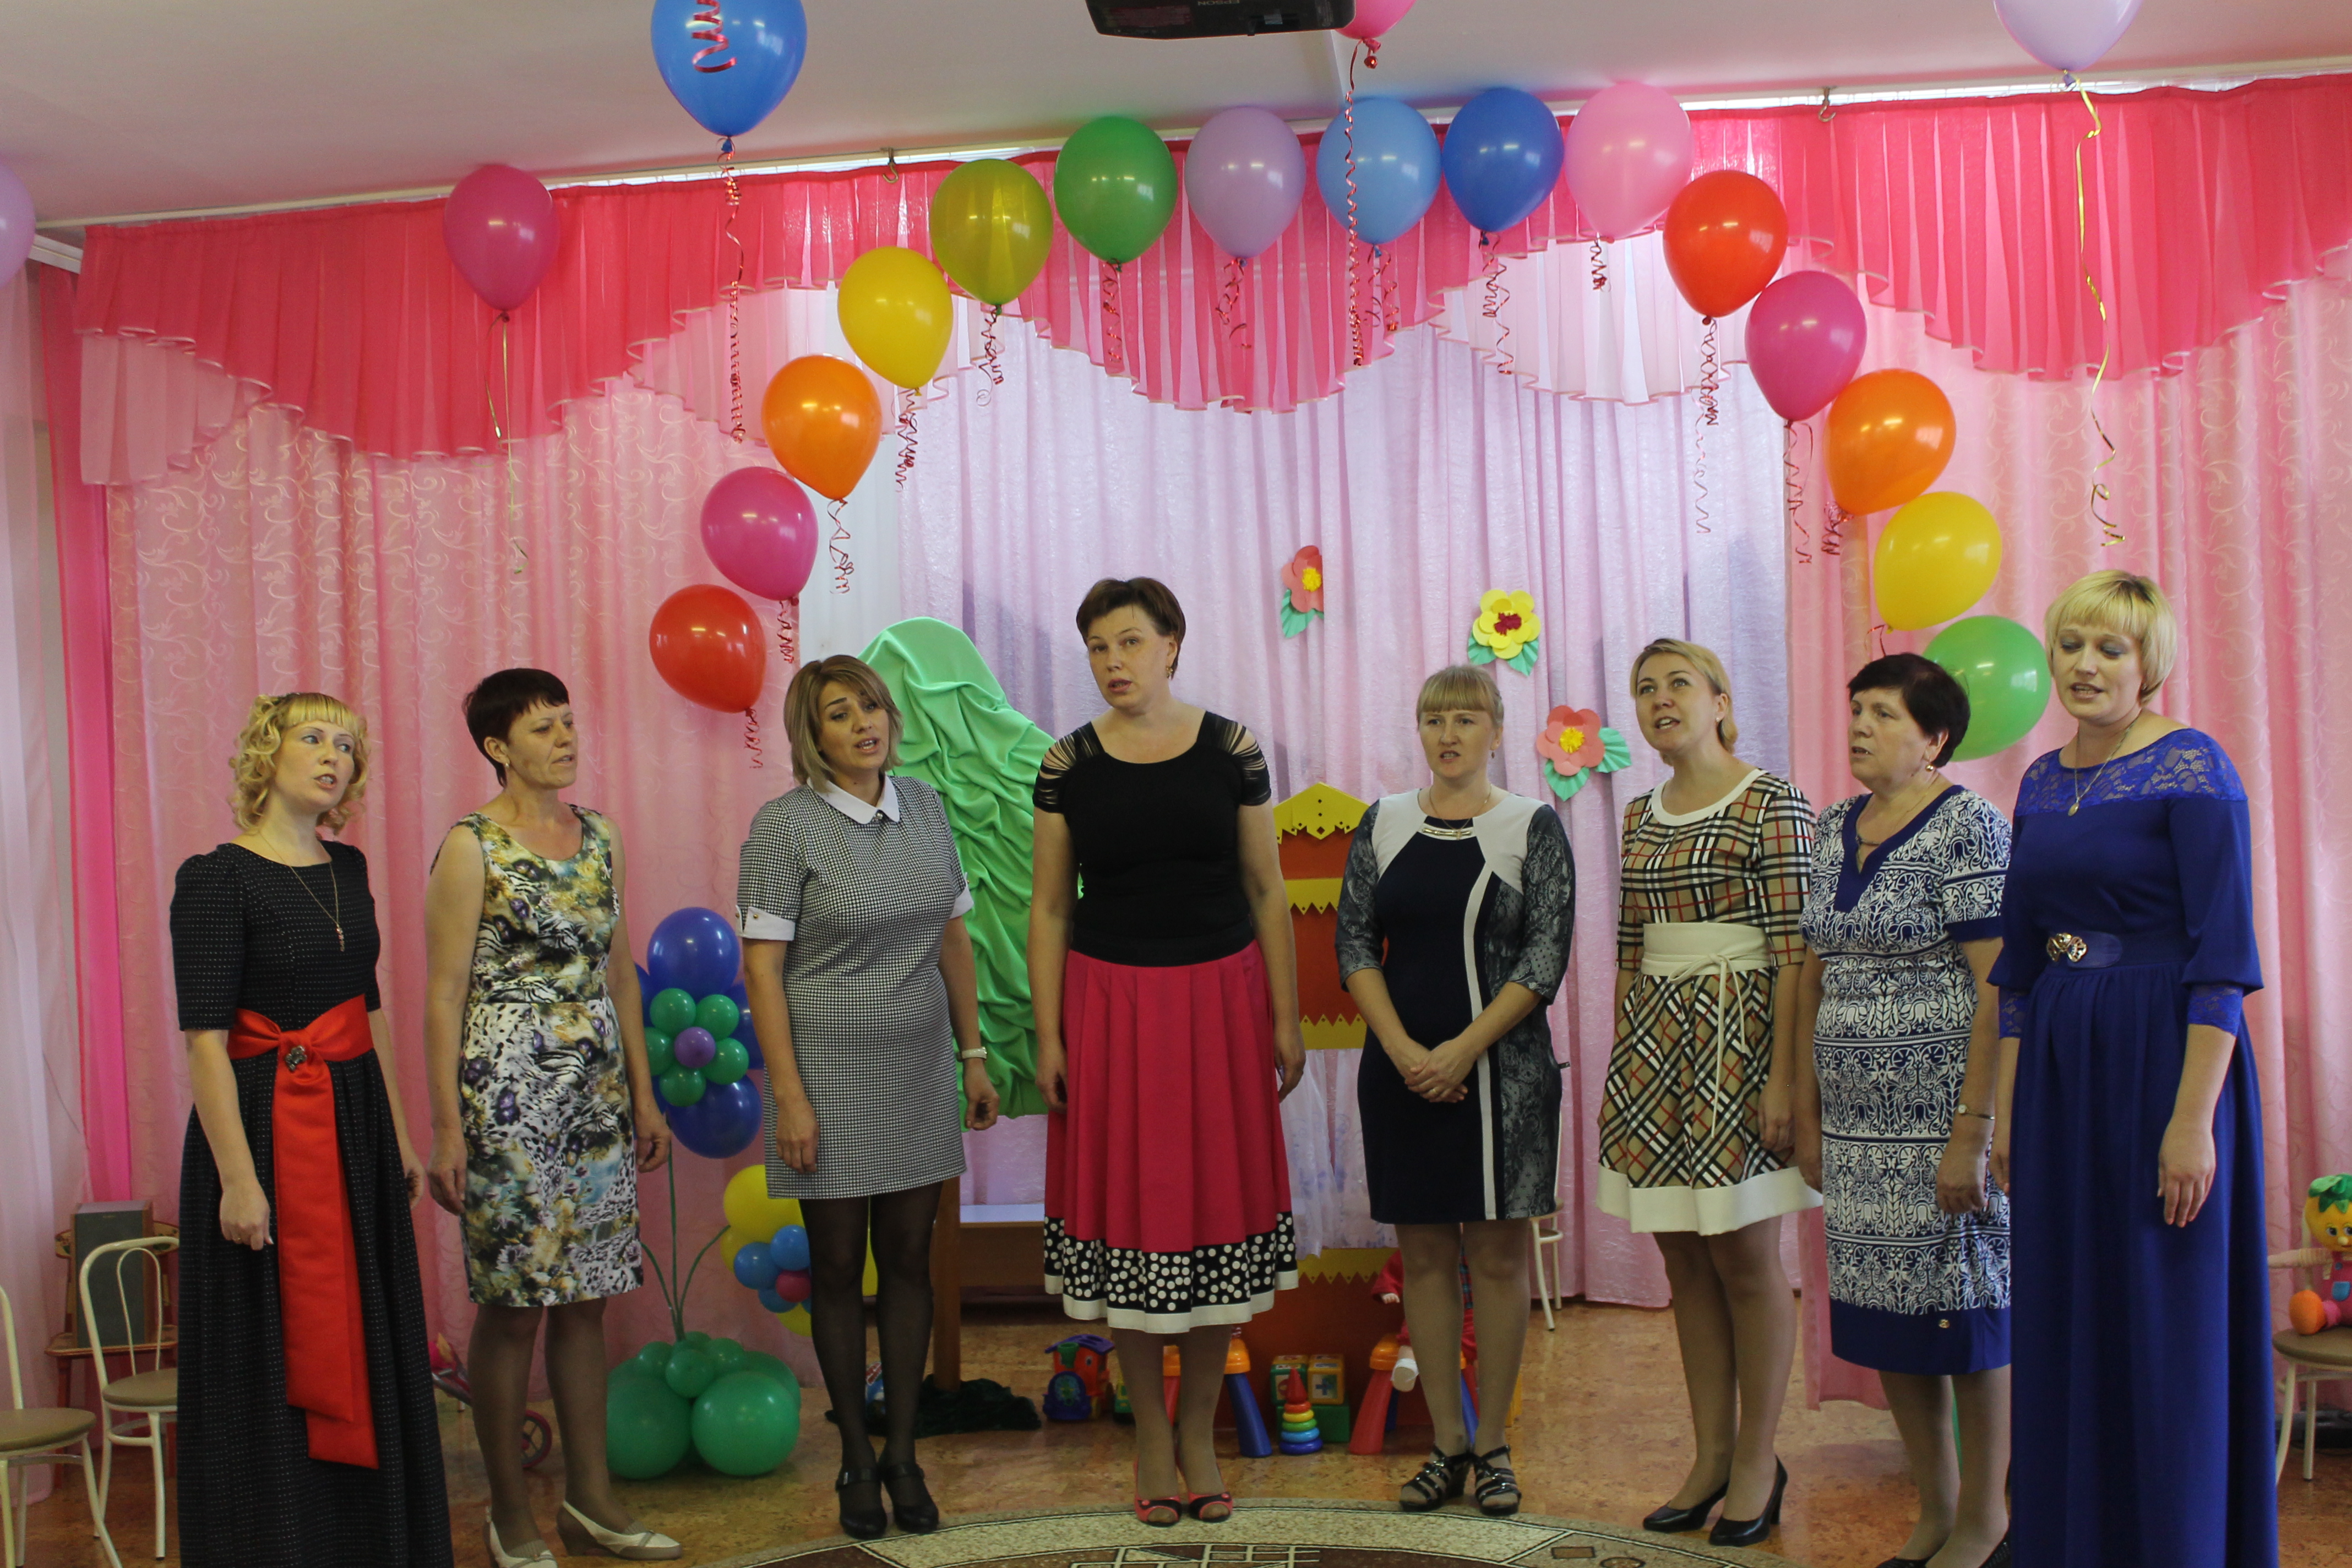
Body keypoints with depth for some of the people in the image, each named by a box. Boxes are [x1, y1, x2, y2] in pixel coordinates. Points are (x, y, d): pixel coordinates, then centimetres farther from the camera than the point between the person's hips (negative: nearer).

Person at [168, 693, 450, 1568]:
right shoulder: (217, 878, -11)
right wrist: (237, 1175, -21)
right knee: (274, 1364, 1)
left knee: (367, 1346, 12)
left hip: (356, 1124, 7)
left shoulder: (348, 870, 10)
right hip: (266, 1127, -7)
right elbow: (205, 1039, -16)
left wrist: (398, 1134, 16)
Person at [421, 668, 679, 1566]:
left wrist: (644, 1093, 14)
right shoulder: (472, 848, -8)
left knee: (586, 1297, 11)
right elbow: (443, 996, -9)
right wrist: (447, 1128, -13)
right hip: (507, 1091, -6)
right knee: (513, 1304, 1)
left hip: (596, 1093, 6)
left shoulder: (600, 837, 10)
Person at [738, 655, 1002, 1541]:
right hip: (830, 1071, -4)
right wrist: (789, 1095, -16)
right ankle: (857, 1461, 21)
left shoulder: (925, 808, 5)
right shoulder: (786, 827, -10)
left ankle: (903, 1454, 22)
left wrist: (973, 1054, 10)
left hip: (918, 1070, 4)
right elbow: (762, 968, -11)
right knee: (839, 1269, 7)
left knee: (908, 1260, 9)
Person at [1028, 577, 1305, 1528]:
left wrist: (1287, 1019, 1)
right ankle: (1150, 1437, 19)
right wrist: (1047, 1037, -3)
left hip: (1220, 998, 0)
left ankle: (1199, 1433, 20)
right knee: (1131, 1199, 4)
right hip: (1110, 1002, 0)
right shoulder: (1067, 764, 0)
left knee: (1218, 1195, 4)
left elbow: (1266, 890, 4)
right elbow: (1049, 908, 2)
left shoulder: (1231, 750, 0)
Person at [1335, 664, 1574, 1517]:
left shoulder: (1533, 826, -1)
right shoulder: (1384, 823, 6)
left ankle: (1493, 1446, 15)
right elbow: (1354, 943, 4)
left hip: (1502, 1069, -2)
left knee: (1497, 1255, 4)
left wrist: (1464, 1050, -14)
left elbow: (1547, 956, -7)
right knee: (1424, 1254, 7)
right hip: (1401, 1069, 3)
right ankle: (1448, 1441, 17)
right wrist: (1402, 1049, -9)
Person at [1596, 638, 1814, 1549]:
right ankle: (1711, 1457, 21)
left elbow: (1796, 951, -12)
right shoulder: (1641, 816, 12)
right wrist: (1622, 1060, 14)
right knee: (1684, 1261, 10)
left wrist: (1783, 1079, -17)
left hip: (1738, 1039, -6)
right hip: (1654, 1044, 6)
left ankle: (1758, 1461, 16)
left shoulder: (1772, 806, -8)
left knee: (1746, 1261, 1)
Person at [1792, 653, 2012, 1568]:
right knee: (1886, 1315, 10)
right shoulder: (1834, 831, 11)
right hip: (1858, 1120, 7)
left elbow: (1997, 988, -15)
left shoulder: (1968, 827, -9)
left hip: (1944, 1111, -6)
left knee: (1961, 1301, 2)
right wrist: (1807, 1110, 11)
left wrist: (1972, 1133, -19)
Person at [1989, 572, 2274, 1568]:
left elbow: (2223, 958, -14)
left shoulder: (2191, 769, -9)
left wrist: (2193, 1119, -20)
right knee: (2067, 1320, 12)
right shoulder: (2043, 782, 11)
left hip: (2164, 1060, -7)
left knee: (2166, 1327, 1)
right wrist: (2008, 1107, 12)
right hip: (2059, 1068, 7)